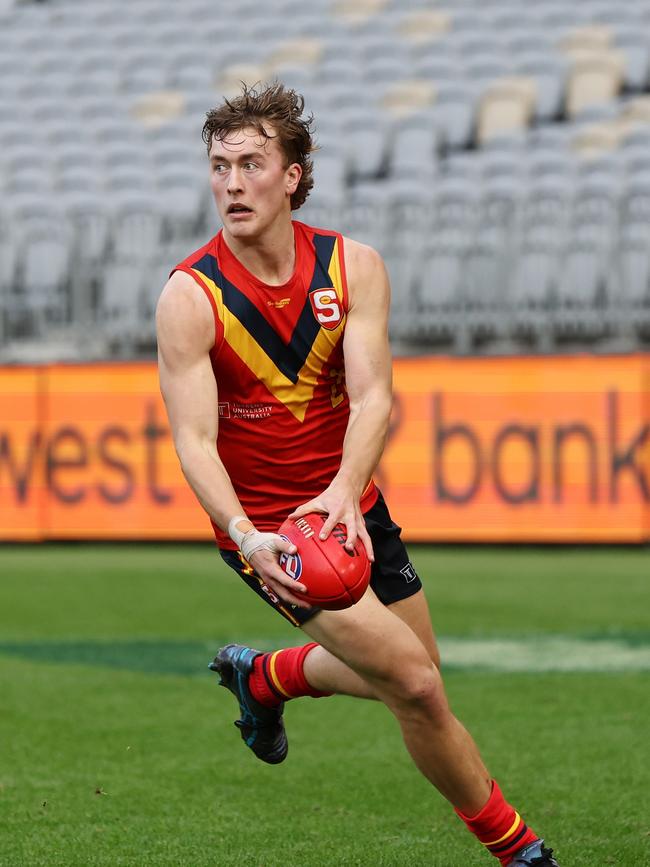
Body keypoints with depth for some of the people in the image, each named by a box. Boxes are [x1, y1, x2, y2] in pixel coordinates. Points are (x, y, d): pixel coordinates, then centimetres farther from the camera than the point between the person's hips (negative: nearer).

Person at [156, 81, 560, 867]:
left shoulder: (354, 268, -8)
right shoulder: (190, 296, -17)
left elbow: (373, 396, -19)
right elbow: (193, 439, -22)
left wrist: (343, 491, -39)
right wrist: (247, 538, -39)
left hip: (350, 507, 5)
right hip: (266, 528, -5)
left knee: (408, 676, 18)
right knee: (416, 685, -14)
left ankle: (263, 677, 44)